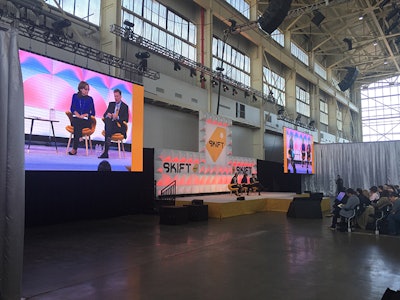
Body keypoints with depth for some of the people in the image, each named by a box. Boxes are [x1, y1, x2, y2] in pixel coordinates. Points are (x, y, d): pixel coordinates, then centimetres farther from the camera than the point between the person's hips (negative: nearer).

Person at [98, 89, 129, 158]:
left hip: (119, 126, -3)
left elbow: (126, 119, -3)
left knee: (108, 130, -35)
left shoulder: (125, 106, 8)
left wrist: (117, 117, -20)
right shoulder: (111, 104, 22)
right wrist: (108, 115, -10)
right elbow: (105, 114, 15)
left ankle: (105, 152, -40)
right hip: (110, 124, 3)